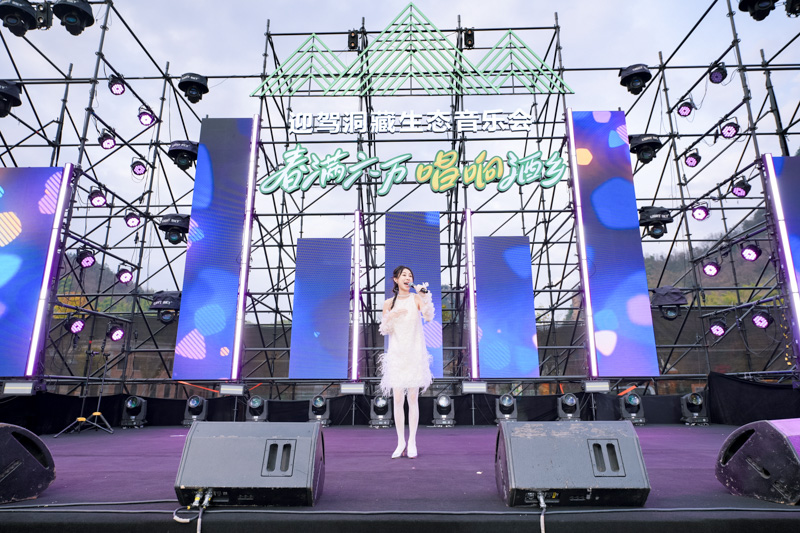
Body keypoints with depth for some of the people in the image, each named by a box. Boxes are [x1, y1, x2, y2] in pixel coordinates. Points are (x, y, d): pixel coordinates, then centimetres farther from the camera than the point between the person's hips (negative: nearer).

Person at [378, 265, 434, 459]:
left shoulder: (416, 299, 0)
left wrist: (424, 295, -22)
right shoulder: (389, 303, 6)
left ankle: (412, 442, 11)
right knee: (398, 399, 2)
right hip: (396, 354, 2)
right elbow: (383, 330, 6)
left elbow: (429, 317, -15)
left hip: (415, 354, -2)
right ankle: (400, 442, 12)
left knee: (413, 399, 2)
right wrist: (390, 317, -12)